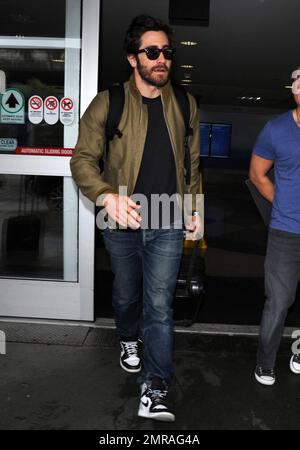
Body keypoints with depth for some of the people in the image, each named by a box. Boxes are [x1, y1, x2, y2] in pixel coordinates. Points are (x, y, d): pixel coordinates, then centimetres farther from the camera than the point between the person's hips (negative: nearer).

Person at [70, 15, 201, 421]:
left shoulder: (184, 105, 4)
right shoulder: (108, 104, -7)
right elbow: (82, 160, -9)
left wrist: (194, 208, 11)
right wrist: (108, 196, -26)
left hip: (168, 224, 1)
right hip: (122, 223, 0)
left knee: (159, 304, -2)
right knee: (126, 294, 19)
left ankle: (155, 388, 8)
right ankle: (129, 339, 49)